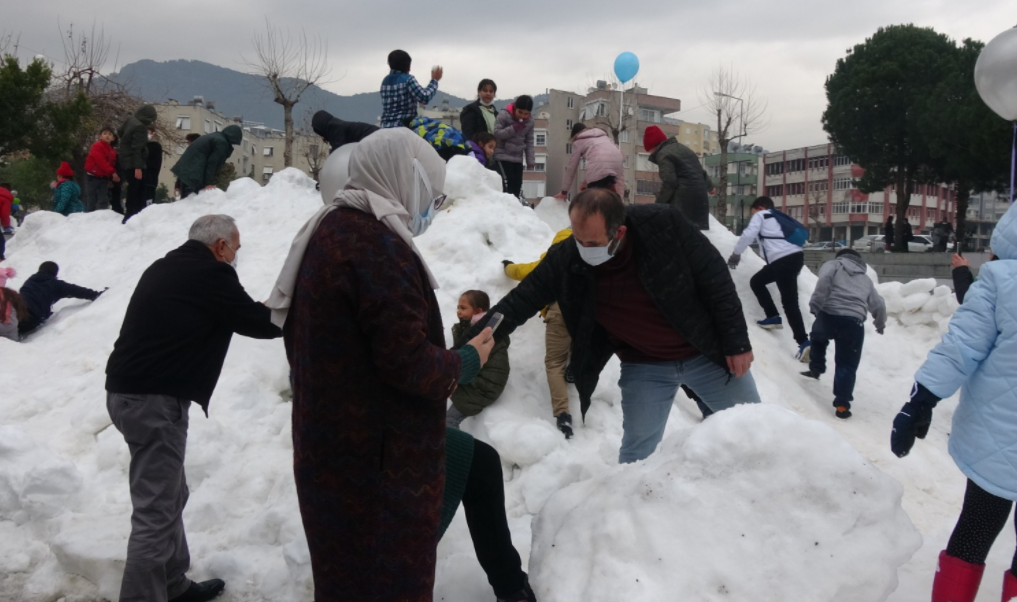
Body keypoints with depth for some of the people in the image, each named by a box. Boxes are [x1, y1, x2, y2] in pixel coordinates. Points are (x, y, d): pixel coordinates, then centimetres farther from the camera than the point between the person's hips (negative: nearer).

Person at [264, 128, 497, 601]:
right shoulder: (378, 243, -21)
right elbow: (407, 360, -25)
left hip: (331, 449, 10)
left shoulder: (324, 230, 10)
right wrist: (465, 363, -5)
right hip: (380, 460, -10)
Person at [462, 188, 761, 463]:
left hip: (707, 353, 0)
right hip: (643, 366, 1)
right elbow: (518, 304, -12)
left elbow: (715, 279, -16)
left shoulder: (664, 224, -27)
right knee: (637, 450, 1)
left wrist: (736, 342, -13)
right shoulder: (564, 259, -20)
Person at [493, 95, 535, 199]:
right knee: (508, 183, -14)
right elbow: (496, 133, -18)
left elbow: (529, 142, 7)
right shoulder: (504, 115, -13)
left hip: (518, 158, 6)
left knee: (517, 184, 6)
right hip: (502, 156, -6)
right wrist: (514, 128, -25)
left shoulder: (530, 121, 2)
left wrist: (530, 161, 2)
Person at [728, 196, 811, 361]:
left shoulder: (760, 216, 9)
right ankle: (773, 317, 16)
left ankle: (803, 342, -14)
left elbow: (749, 234, -4)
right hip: (795, 256, 8)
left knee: (789, 302, -9)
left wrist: (736, 253, 6)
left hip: (783, 260, -8)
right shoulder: (778, 218, 31)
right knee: (757, 281, 21)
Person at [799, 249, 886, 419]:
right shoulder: (865, 279, 30)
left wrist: (815, 305, -9)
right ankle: (842, 404, 4)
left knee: (818, 337, 35)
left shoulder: (833, 265, 17)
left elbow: (824, 280, -8)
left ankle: (816, 368, 35)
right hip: (853, 323, 2)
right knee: (847, 365, 9)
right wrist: (880, 324, 50)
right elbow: (879, 305, 31)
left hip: (829, 315, -2)